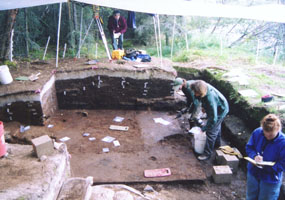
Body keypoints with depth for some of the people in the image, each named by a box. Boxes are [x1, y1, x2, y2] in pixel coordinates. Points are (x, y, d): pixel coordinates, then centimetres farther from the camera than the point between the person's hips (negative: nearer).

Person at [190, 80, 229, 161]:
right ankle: (217, 143, 52)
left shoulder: (210, 98, -45)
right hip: (216, 108, 9)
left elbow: (213, 118, -38)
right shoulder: (204, 87, -23)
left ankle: (207, 154, 7)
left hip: (220, 111, -9)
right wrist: (203, 106, 5)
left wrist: (205, 127, -27)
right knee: (216, 126, 28)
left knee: (211, 131, -6)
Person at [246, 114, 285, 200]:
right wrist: (254, 156, -23)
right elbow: (249, 147, -2)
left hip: (271, 180, -4)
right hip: (253, 174, 4)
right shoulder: (257, 132, -15)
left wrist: (266, 166, -31)